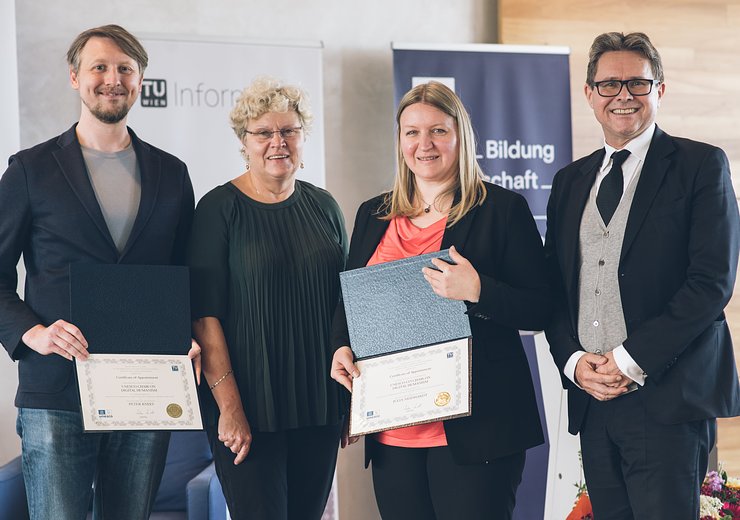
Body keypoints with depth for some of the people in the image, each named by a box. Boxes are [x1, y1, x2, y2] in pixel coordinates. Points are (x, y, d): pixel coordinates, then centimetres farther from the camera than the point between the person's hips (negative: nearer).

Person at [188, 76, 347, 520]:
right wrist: (229, 406, -15)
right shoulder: (220, 209, -5)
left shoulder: (323, 206, 9)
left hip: (319, 402, 5)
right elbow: (205, 315, -9)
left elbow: (347, 303, 15)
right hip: (249, 407, -4)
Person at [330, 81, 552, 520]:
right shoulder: (373, 216, 14)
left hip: (473, 427, -4)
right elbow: (350, 300, 20)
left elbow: (541, 310, -5)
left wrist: (477, 290, -20)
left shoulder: (502, 208, -1)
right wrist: (342, 347, 0)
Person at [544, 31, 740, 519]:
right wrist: (573, 361, -2)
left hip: (667, 398, -5)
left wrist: (631, 360, -13)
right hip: (591, 398, 5)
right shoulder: (570, 181, 16)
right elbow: (554, 287, 16)